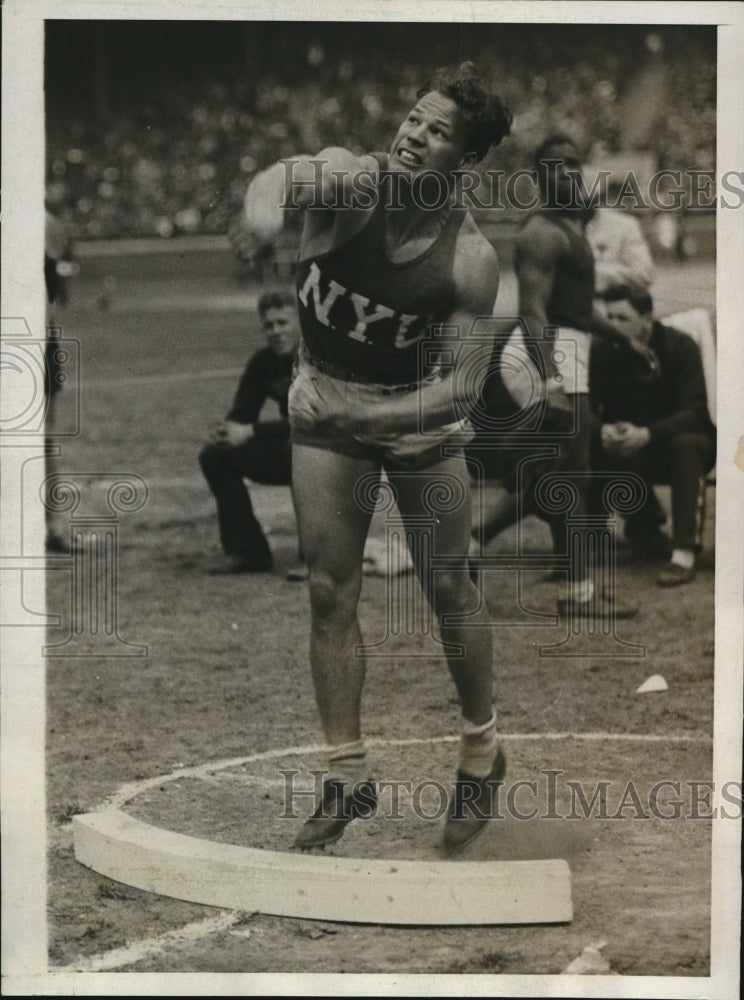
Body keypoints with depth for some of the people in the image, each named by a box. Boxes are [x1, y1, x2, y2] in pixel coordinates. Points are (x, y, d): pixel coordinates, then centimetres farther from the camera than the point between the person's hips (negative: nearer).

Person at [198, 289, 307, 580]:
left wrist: (251, 431, -31)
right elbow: (242, 413, 5)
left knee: (298, 448, -40)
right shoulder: (263, 363, 1)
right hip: (286, 450, 7)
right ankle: (247, 551, -1)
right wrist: (227, 431, -20)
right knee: (214, 455, -7)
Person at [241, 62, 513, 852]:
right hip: (324, 404, 1)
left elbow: (459, 381, -18)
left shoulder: (471, 259, -20)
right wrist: (266, 198, -67)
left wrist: (375, 413, -34)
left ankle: (482, 749, 29)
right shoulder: (352, 181, -20)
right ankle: (347, 776, 12)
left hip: (419, 415, -1)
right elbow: (293, 175, -43)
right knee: (330, 593, 2)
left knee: (447, 588, 6)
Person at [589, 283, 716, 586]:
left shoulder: (679, 346, -15)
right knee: (588, 450, -25)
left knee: (686, 444, -38)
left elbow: (695, 412, -24)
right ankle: (644, 522, 1)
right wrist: (602, 432, -33)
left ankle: (684, 551, -39)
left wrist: (647, 435, -41)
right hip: (631, 452, 4)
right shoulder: (603, 352, -5)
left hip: (674, 439, -4)